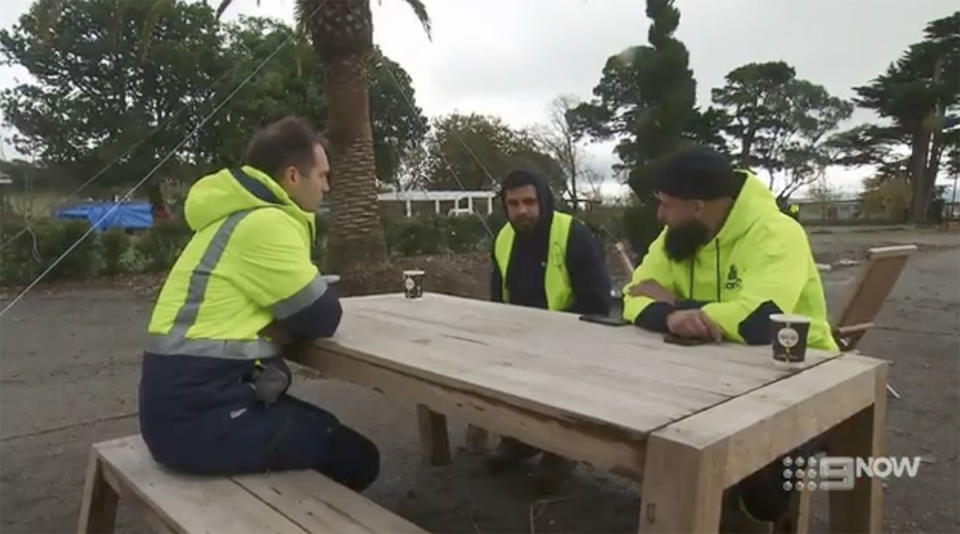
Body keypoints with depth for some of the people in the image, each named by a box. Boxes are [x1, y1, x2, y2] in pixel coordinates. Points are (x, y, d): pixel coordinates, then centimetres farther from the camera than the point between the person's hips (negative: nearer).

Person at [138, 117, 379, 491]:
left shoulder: (239, 214, 13)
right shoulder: (265, 223, -19)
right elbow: (323, 317, -14)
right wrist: (281, 330, 4)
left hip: (182, 400, 10)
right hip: (200, 416, -10)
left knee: (326, 432, 24)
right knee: (356, 459, -3)